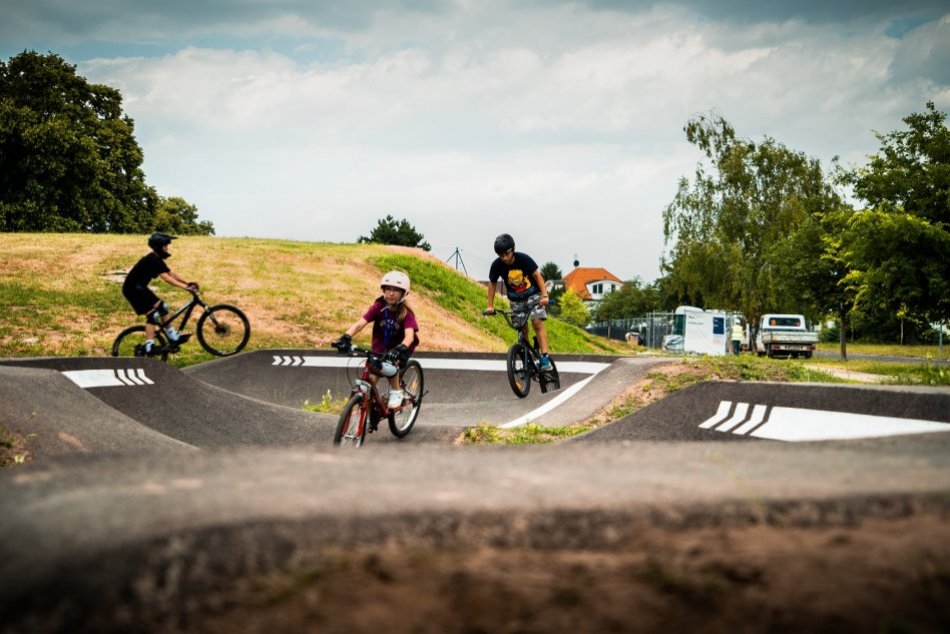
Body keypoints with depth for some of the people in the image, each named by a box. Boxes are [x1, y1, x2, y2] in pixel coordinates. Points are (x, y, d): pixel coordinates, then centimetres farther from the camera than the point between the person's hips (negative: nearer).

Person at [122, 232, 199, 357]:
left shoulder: (157, 259, 9)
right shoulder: (152, 260, -22)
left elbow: (172, 273, 7)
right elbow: (166, 277, -30)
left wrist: (189, 283, -5)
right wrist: (185, 287, -34)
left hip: (140, 288, 10)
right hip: (133, 289, -10)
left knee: (162, 308, 9)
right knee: (152, 315, -14)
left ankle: (173, 338, 13)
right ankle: (148, 347, -16)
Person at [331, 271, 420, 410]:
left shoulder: (406, 313, -23)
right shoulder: (378, 307, -17)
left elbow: (410, 335, -38)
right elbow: (359, 324, -28)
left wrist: (400, 349, -59)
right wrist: (346, 337, -46)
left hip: (399, 345, -2)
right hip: (380, 347, 2)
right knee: (370, 379, -12)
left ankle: (396, 393, -7)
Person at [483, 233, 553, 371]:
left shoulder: (523, 259, -23)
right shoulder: (497, 265, -17)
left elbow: (537, 275, -18)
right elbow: (492, 284, -3)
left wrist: (544, 295, -29)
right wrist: (490, 305, -7)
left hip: (533, 294, -3)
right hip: (516, 300, 3)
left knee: (537, 323, -18)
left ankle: (545, 358, -23)